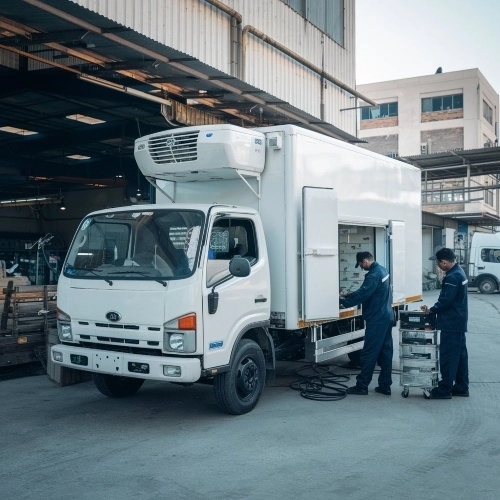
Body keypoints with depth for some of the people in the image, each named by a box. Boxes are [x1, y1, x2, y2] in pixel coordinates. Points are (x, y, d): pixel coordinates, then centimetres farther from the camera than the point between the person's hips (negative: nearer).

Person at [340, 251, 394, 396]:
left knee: (369, 353, -3)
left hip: (377, 320, -10)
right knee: (385, 352, 10)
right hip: (387, 317, 10)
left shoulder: (373, 275, -20)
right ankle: (385, 386, 15)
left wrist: (343, 301, -8)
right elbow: (365, 291, 18)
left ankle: (362, 386, 3)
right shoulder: (382, 270, 11)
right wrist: (348, 296, 14)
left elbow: (362, 295, -21)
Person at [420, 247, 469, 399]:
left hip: (451, 324, -10)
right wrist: (436, 308, 9)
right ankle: (461, 387, 23)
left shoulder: (452, 277, -21)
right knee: (460, 354, 14)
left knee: (447, 356, -4)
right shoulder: (459, 272, 11)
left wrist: (431, 310, -9)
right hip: (459, 321, 10)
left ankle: (445, 389, 1)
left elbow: (445, 300, -24)